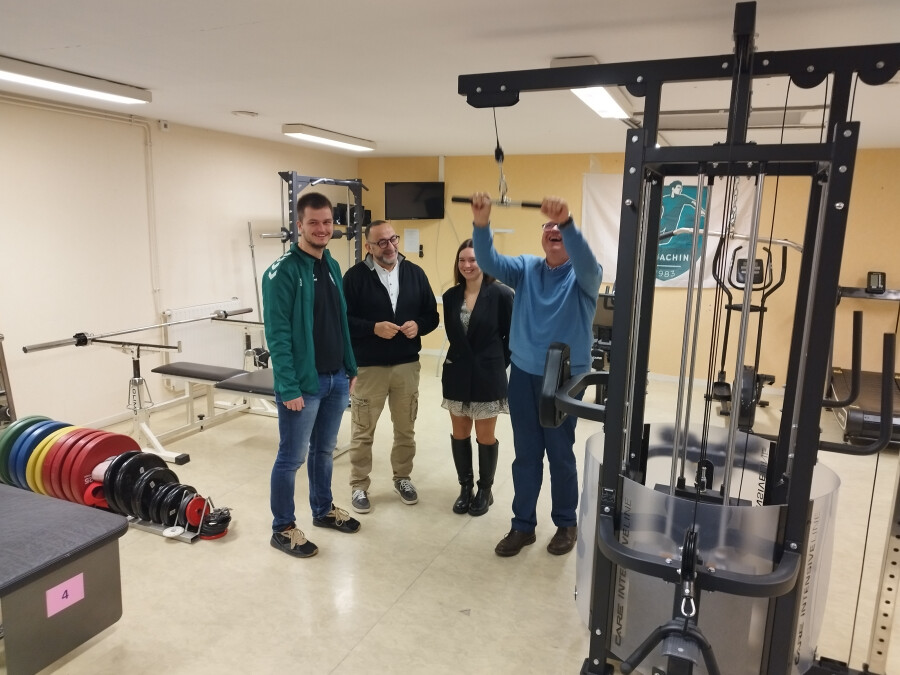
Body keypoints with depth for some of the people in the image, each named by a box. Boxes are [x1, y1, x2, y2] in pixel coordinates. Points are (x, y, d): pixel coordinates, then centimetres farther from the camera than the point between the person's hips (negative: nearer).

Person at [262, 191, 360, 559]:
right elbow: (277, 333, -18)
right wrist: (289, 387, -20)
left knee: (324, 450, 21)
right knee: (292, 457, 5)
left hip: (336, 379, 7)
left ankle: (323, 509, 38)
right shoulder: (283, 271, -14)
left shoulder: (332, 266, 10)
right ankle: (283, 528, 21)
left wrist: (351, 368, 13)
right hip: (303, 382, -7)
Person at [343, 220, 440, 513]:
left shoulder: (415, 273, 3)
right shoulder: (355, 275, -8)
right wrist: (373, 328, -23)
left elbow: (432, 315, 7)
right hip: (368, 367, -3)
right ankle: (359, 486, 24)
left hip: (407, 365, 4)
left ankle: (402, 478, 35)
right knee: (363, 431, 8)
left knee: (406, 428, 16)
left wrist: (418, 325, -13)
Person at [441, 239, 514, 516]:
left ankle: (485, 490, 26)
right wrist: (462, 358, 5)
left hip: (488, 376, -4)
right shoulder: (451, 296, 3)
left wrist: (497, 364, -3)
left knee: (485, 436, 8)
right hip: (457, 375, 4)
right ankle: (465, 486, 30)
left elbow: (513, 336, -5)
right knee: (460, 434, 12)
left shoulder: (501, 294, -11)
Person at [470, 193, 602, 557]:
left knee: (560, 454, 10)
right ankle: (523, 525, 25)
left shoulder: (583, 276, -6)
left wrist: (567, 222, -48)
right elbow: (489, 262, -13)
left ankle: (566, 524, 29)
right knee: (525, 455, 12)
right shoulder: (526, 268, 3)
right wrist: (481, 224, -33)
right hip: (523, 375, 3)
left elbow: (585, 260, -30)